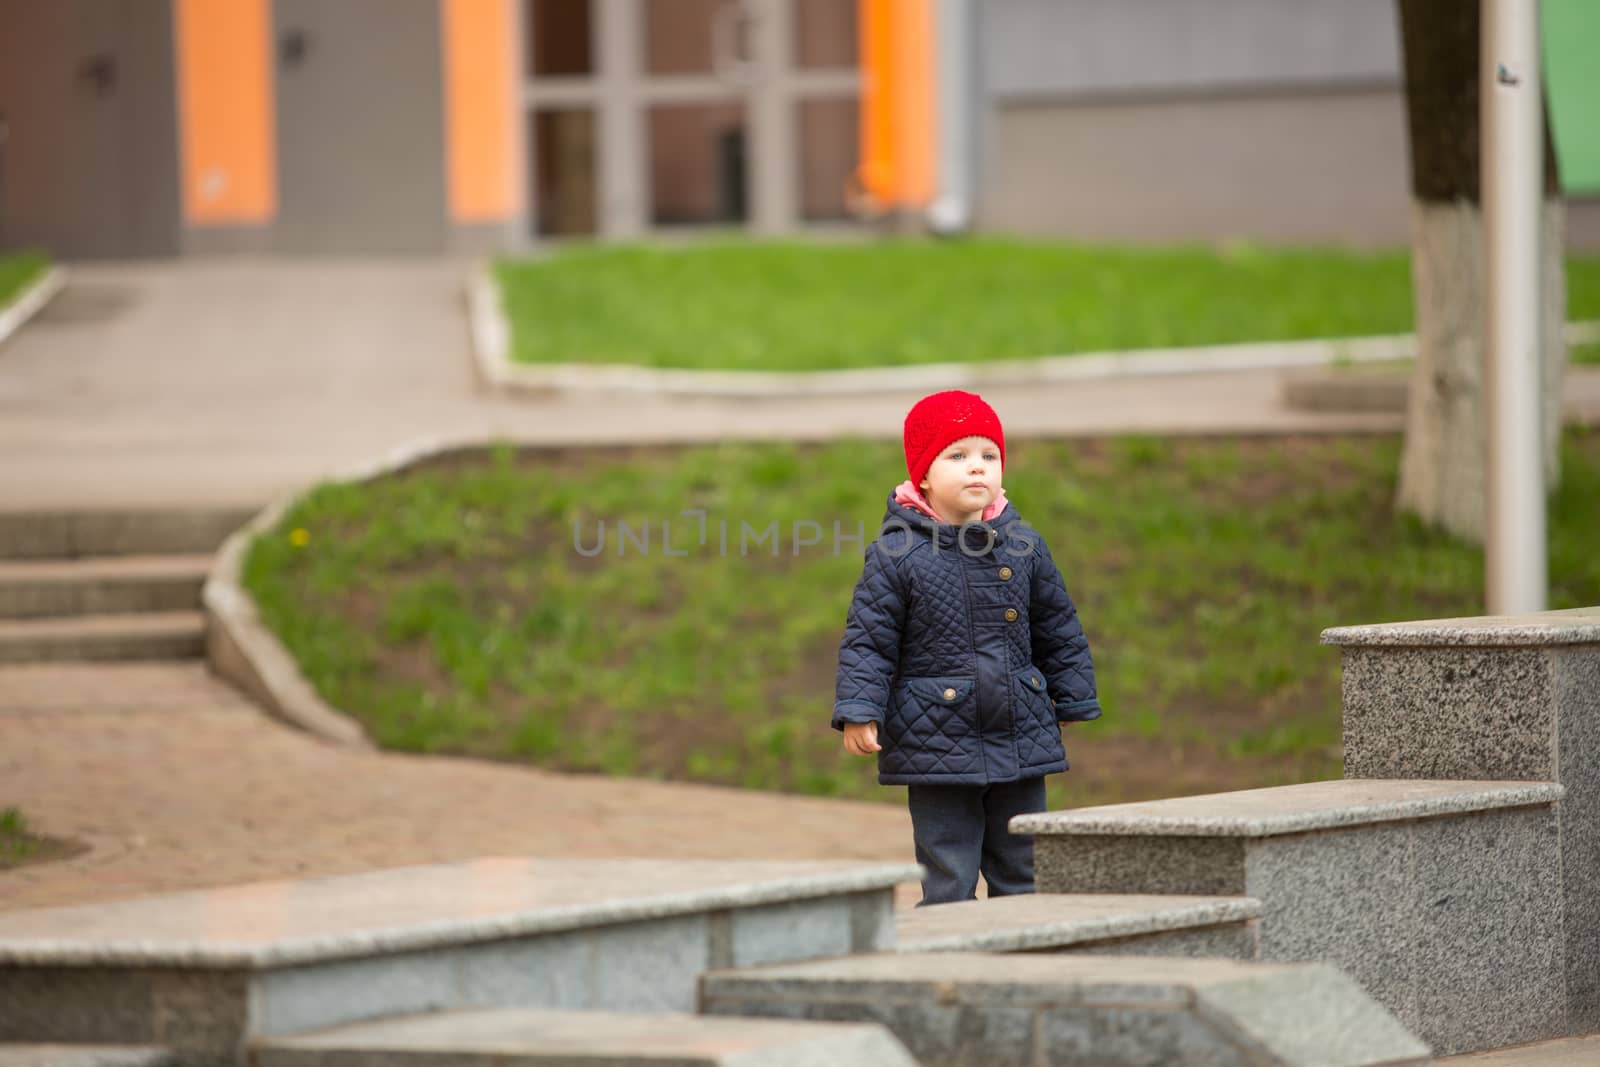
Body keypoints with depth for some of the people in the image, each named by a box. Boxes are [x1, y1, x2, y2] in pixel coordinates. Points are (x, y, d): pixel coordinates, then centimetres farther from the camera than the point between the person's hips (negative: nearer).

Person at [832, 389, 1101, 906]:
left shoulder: (1023, 546, 4)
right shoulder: (896, 555, -7)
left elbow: (1058, 630, 14)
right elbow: (867, 640, -6)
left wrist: (1072, 702, 16)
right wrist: (858, 712, -15)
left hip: (1022, 743, 4)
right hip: (936, 749, -4)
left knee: (1022, 877, 10)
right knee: (948, 884, -3)